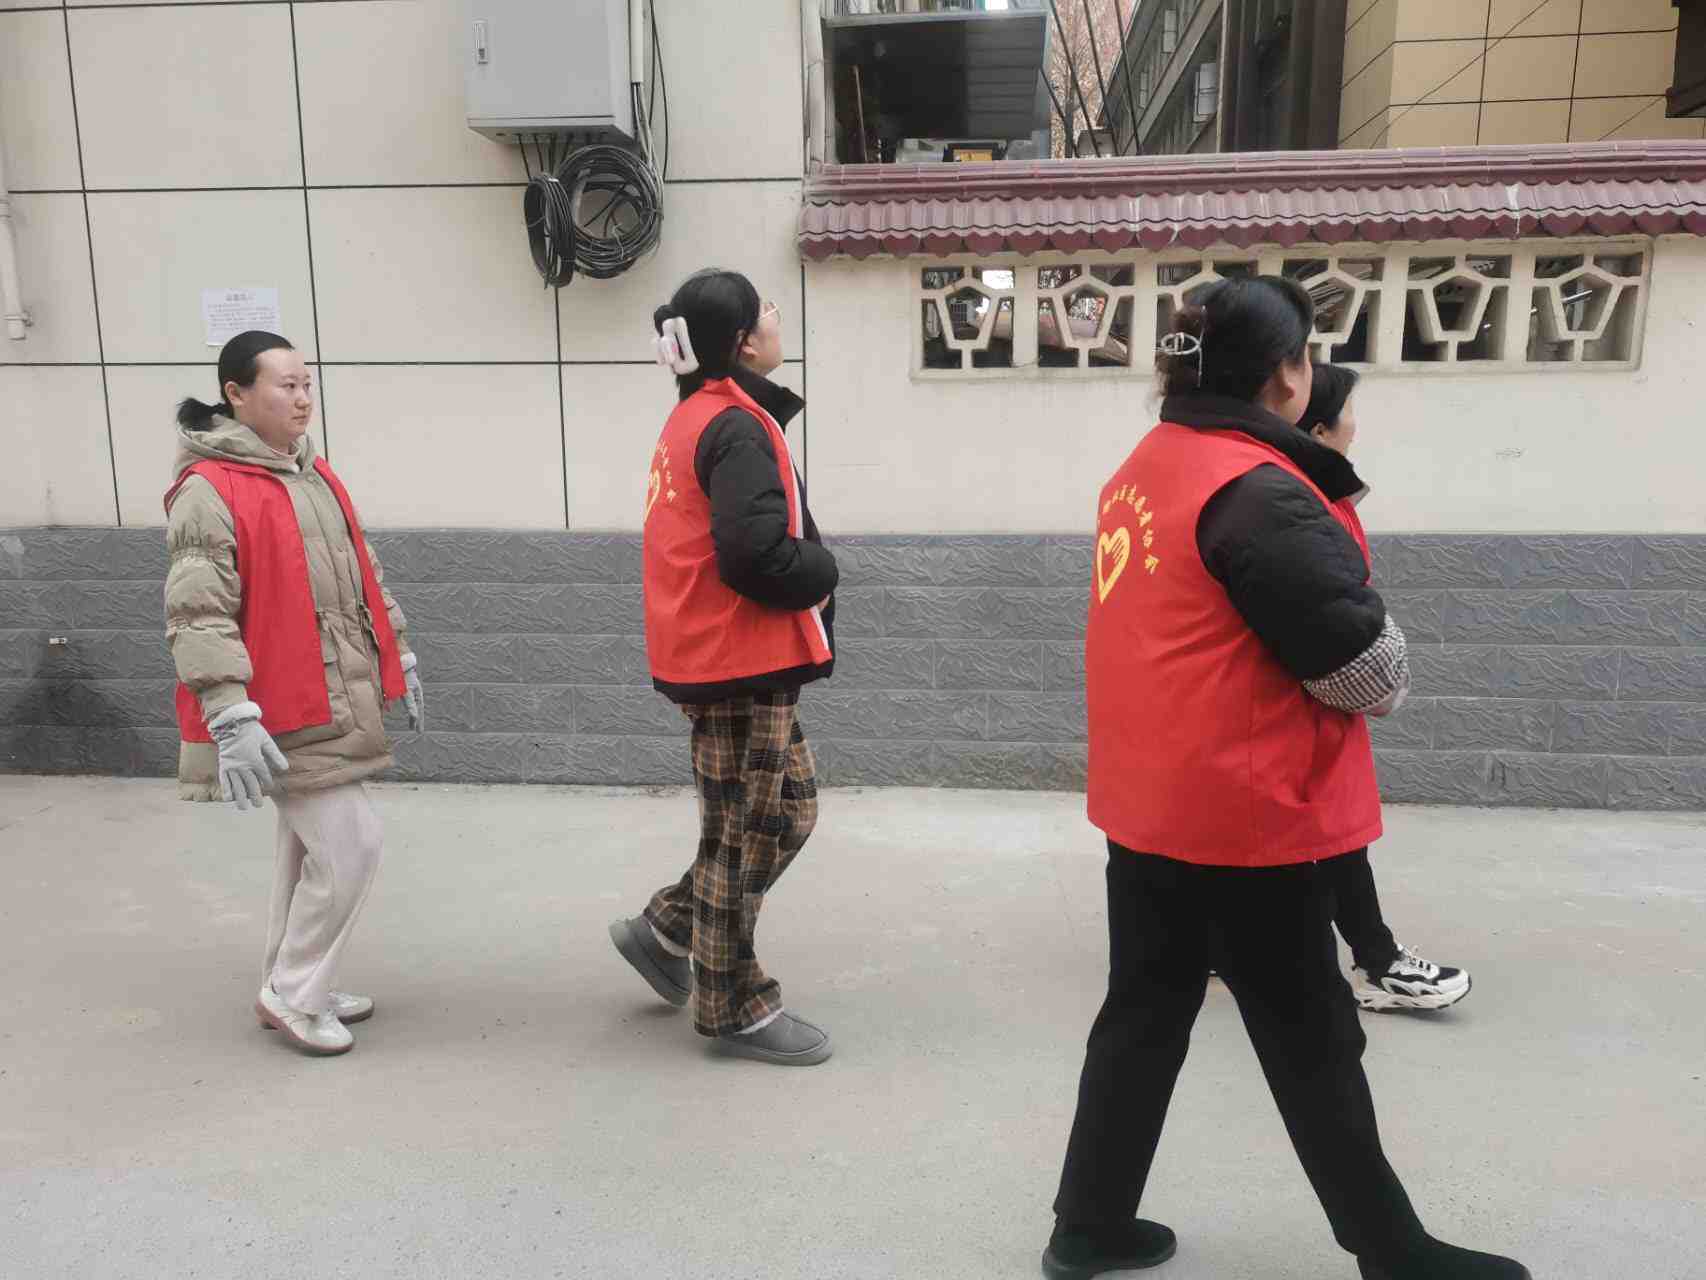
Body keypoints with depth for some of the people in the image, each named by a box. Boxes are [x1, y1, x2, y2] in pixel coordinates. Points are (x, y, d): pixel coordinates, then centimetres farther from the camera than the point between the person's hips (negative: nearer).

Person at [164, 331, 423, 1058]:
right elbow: (197, 616, -20)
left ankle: (294, 989, 32)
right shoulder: (208, 490, -16)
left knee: (310, 850, 17)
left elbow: (359, 574, 20)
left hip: (330, 701, 9)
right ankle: (292, 995, 13)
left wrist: (397, 656, 21)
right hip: (282, 714, -9)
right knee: (350, 844, -7)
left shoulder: (314, 474, 11)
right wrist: (231, 718, -25)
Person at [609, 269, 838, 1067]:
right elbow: (754, 552, -28)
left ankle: (667, 931, 28)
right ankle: (734, 1009, 20)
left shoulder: (698, 418, 15)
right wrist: (821, 577, -9)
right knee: (743, 836, 4)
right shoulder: (736, 428, -17)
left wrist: (807, 578, 6)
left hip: (731, 656, 10)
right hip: (741, 663, -10)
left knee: (785, 811, 19)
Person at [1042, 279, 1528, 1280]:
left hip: (1150, 804, 8)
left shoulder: (1144, 471, 7)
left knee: (1144, 1016, 17)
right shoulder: (1262, 493, -19)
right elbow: (1370, 675, -17)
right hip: (1249, 818, -8)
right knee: (1312, 1044, 10)